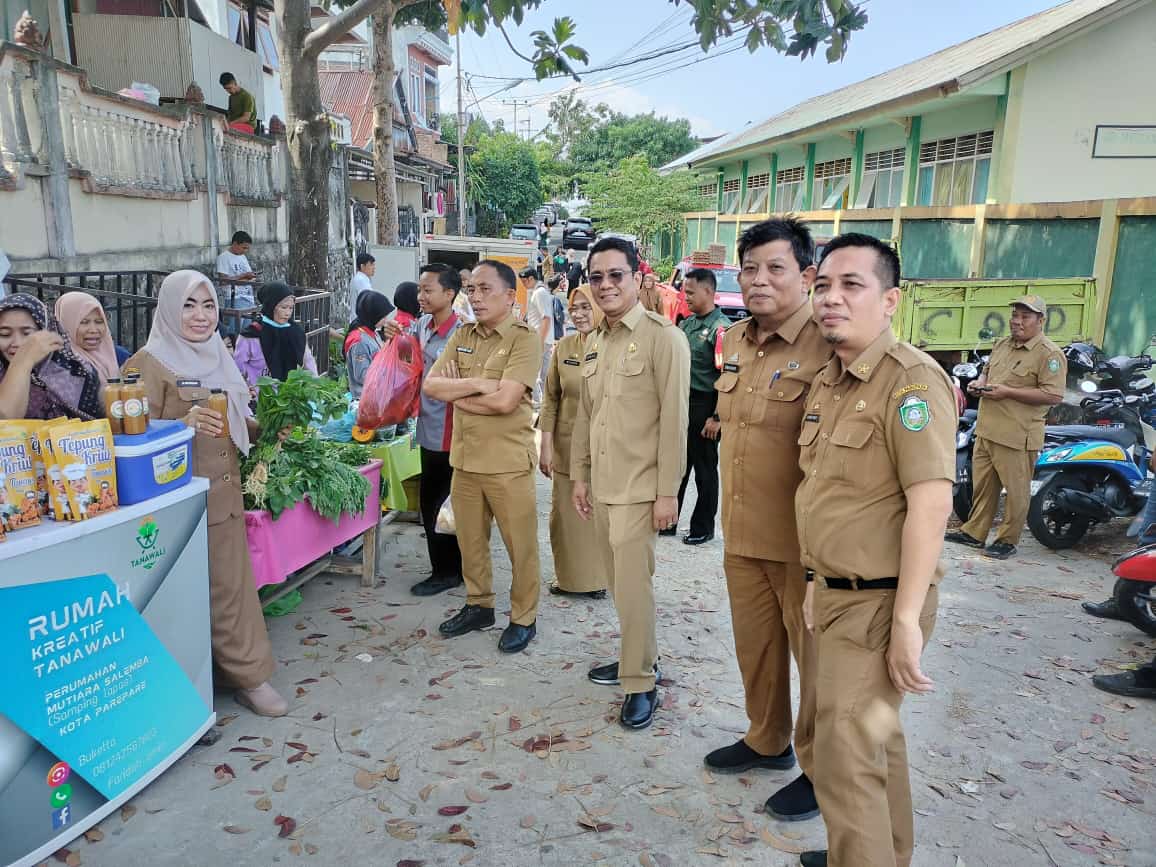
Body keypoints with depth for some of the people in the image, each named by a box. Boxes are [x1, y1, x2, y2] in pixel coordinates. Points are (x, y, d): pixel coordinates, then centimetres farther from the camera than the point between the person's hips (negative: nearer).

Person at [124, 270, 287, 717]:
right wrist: (185, 423, -30)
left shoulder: (216, 357, 12)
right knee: (189, 592, 1)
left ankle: (249, 675, 23)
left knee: (233, 584, 12)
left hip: (226, 492, 7)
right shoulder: (149, 363, -10)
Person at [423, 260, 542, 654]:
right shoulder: (461, 336, 9)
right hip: (465, 457, 6)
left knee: (520, 545, 6)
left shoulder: (524, 339, -11)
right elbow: (430, 385, -1)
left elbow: (505, 401, -22)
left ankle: (524, 618, 22)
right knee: (470, 540, 18)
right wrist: (477, 385, -15)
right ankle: (478, 606, 36)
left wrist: (456, 394, -8)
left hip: (508, 462, -6)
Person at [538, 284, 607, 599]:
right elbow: (551, 398, 5)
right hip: (567, 444, 3)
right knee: (566, 512, 10)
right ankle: (568, 576, 27)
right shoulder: (564, 347, 2)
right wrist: (546, 444, 1)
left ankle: (598, 578, 25)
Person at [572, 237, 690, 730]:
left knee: (633, 585, -3)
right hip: (601, 484, 7)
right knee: (618, 582, 15)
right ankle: (639, 656, 33)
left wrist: (668, 491, -15)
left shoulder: (663, 338, -11)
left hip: (639, 486, -7)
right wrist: (579, 476, 15)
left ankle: (641, 683, 13)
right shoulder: (594, 342, 11)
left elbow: (674, 420, -14)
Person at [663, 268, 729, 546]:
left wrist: (716, 417, -19)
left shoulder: (721, 327, -13)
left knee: (705, 470, 6)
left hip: (704, 407, -7)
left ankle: (703, 528, 20)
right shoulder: (687, 324, 11)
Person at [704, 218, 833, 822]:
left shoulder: (827, 347, -17)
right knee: (754, 646, 21)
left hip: (803, 540, -7)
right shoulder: (735, 341, 8)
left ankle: (819, 769, 31)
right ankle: (767, 740, 44)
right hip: (741, 533, 7)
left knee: (814, 656, 10)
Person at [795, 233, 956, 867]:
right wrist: (818, 581, 15)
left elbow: (931, 502, -24)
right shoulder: (826, 383, 9)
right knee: (875, 736, 23)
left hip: (878, 602, -9)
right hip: (835, 594, 9)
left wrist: (907, 619, -25)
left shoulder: (912, 378, -18)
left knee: (846, 760, -2)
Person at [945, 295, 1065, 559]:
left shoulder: (1049, 354, -10)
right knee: (982, 484, 15)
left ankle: (1008, 540, 14)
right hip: (987, 429, 8)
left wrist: (1007, 392, -20)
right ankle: (974, 532, 25)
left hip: (1017, 435, -8)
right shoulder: (1001, 345, 15)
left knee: (1016, 490, 2)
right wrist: (980, 382, 8)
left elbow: (1054, 395, -18)